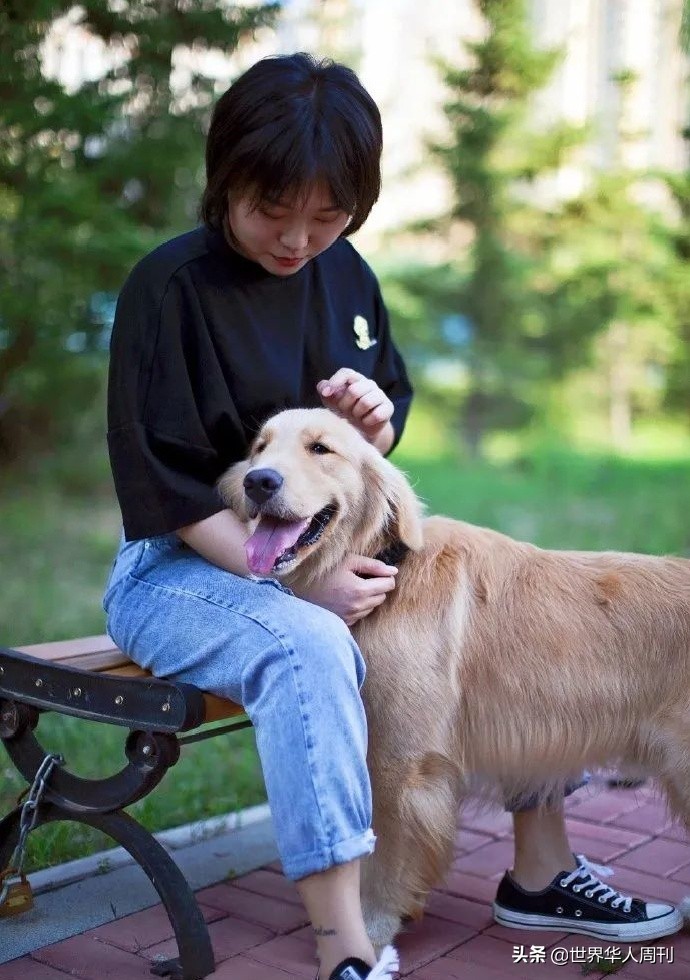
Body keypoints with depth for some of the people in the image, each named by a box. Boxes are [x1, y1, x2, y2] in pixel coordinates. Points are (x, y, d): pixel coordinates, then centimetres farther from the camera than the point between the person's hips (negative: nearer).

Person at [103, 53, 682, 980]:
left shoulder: (345, 275, 3)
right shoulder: (169, 286, -16)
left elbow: (379, 438, 13)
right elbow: (166, 487, -17)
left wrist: (379, 421, -12)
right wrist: (297, 581, -25)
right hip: (186, 562, -6)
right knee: (309, 647, -37)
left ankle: (541, 867, 10)